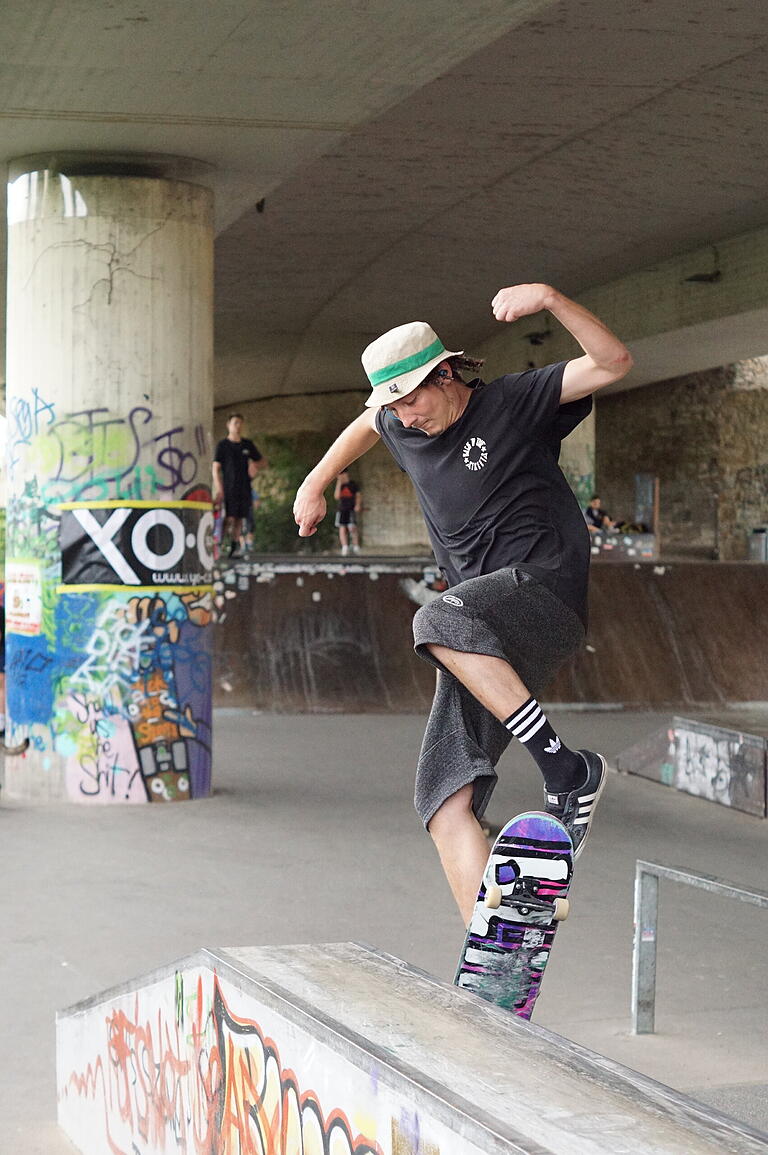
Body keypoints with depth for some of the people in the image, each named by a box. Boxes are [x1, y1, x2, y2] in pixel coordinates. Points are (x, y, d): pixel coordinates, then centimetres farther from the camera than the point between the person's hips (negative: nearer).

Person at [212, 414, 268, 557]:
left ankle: (235, 550, 6)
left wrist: (256, 466, -4)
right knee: (230, 517, -16)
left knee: (240, 519, 2)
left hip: (244, 487, 4)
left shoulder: (247, 445, 13)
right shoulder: (223, 445, 1)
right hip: (229, 488, -4)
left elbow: (263, 462, 21)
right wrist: (219, 489, -14)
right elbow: (216, 468, -4)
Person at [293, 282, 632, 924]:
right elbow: (364, 426, 40)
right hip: (488, 646, 7)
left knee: (441, 623, -38)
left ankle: (566, 768, -27)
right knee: (446, 802, -7)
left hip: (545, 588, -7)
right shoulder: (403, 428, 15)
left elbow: (613, 362, -13)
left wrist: (549, 299, -24)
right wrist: (316, 483, 42)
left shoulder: (514, 403, -3)